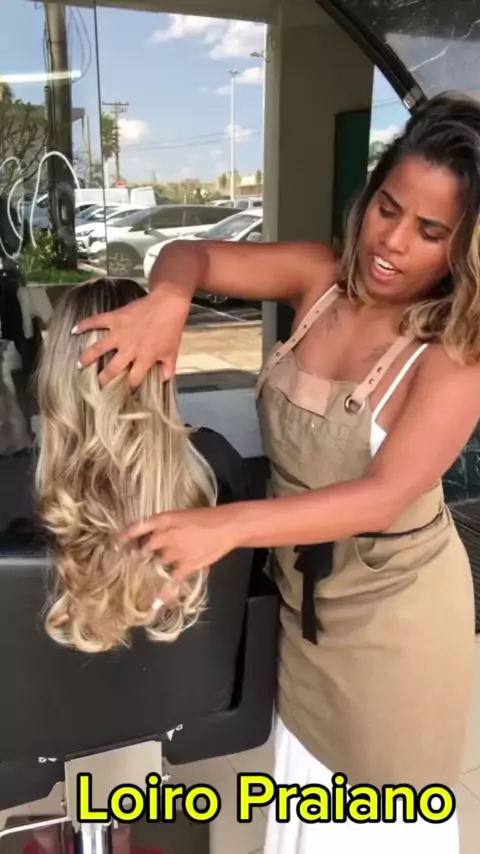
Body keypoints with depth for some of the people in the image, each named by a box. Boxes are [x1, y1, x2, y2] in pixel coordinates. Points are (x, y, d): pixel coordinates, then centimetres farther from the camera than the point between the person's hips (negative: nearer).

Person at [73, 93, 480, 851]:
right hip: (299, 585, 5)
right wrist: (167, 301, -30)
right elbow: (189, 255, -6)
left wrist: (229, 524, -42)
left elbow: (384, 496, -32)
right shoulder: (319, 277, -10)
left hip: (393, 607, -4)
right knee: (306, 772, 29)